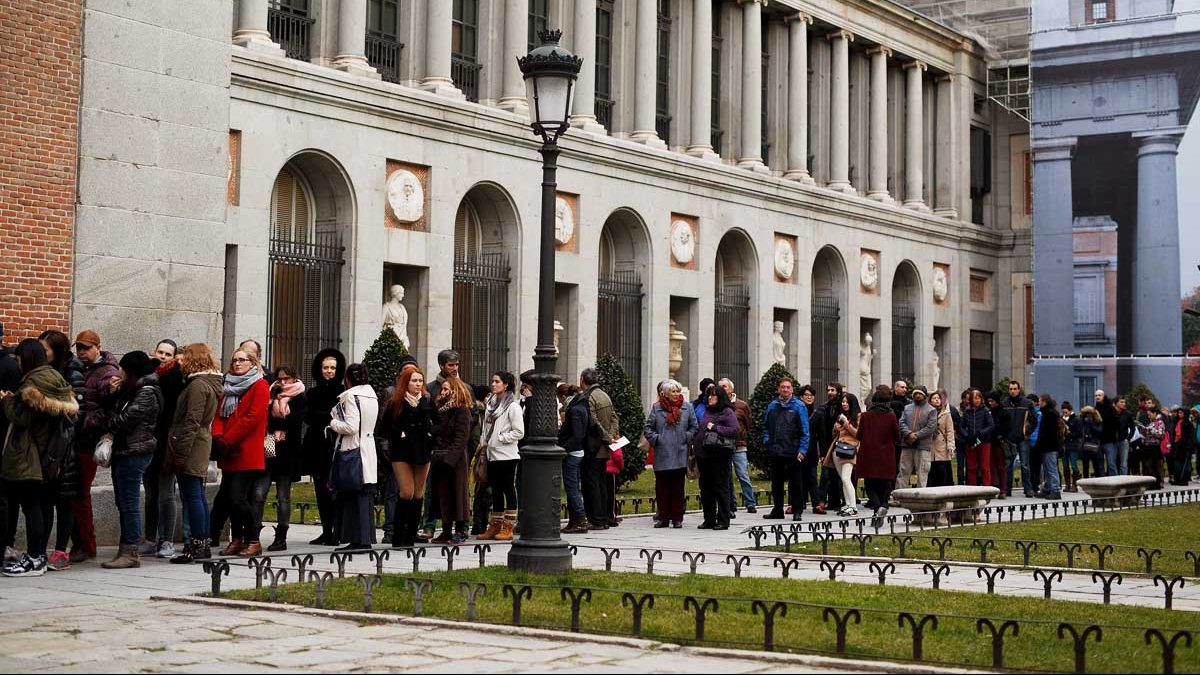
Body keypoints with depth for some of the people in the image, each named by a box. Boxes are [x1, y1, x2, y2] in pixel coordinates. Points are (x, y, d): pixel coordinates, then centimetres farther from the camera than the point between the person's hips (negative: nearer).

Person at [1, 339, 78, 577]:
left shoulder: (32, 382, -14)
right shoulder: (55, 378, 13)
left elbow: (21, 417, -18)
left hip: (28, 457, -9)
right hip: (46, 453, 9)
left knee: (30, 505, -6)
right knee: (39, 504, 12)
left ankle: (34, 559, -6)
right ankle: (39, 554, 16)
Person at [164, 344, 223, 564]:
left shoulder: (197, 385, -13)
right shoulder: (210, 384, 17)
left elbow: (192, 422, -19)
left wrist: (180, 453, -20)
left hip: (192, 448, -10)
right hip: (202, 445, 10)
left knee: (192, 496, -7)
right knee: (198, 497, 13)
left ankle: (197, 545, -6)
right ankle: (202, 545, 17)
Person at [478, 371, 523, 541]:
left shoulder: (512, 406, -9)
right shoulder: (492, 404, 14)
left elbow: (519, 432, -13)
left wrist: (500, 438, -12)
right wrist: (485, 441, 6)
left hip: (507, 456, -7)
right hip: (493, 455, 8)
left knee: (508, 490, -1)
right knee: (496, 491, 12)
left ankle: (508, 528, 2)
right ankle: (495, 526, 18)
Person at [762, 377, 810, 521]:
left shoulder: (799, 406, -2)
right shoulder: (772, 406, 9)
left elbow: (804, 430, -4)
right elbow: (766, 426, 16)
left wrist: (802, 450, -11)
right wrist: (767, 441, 1)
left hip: (792, 452, -4)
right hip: (775, 452, 4)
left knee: (795, 483, 3)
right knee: (776, 482, 11)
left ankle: (797, 511, 10)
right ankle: (777, 510, 21)